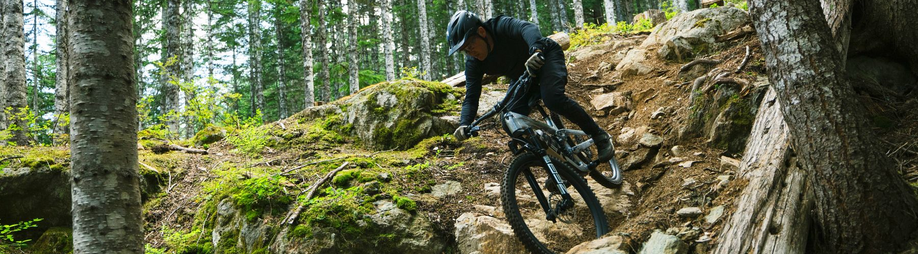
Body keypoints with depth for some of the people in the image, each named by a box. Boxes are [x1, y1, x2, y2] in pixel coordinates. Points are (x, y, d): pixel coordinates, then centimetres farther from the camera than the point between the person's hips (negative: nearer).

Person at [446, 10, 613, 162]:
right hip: (521, 77, 6)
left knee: (553, 99, -34)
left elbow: (528, 28, -52)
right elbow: (471, 97, -20)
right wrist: (464, 125, -39)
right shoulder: (473, 63, -17)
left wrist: (536, 50, -74)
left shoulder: (503, 26, -32)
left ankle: (599, 136, -15)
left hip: (547, 56, -6)